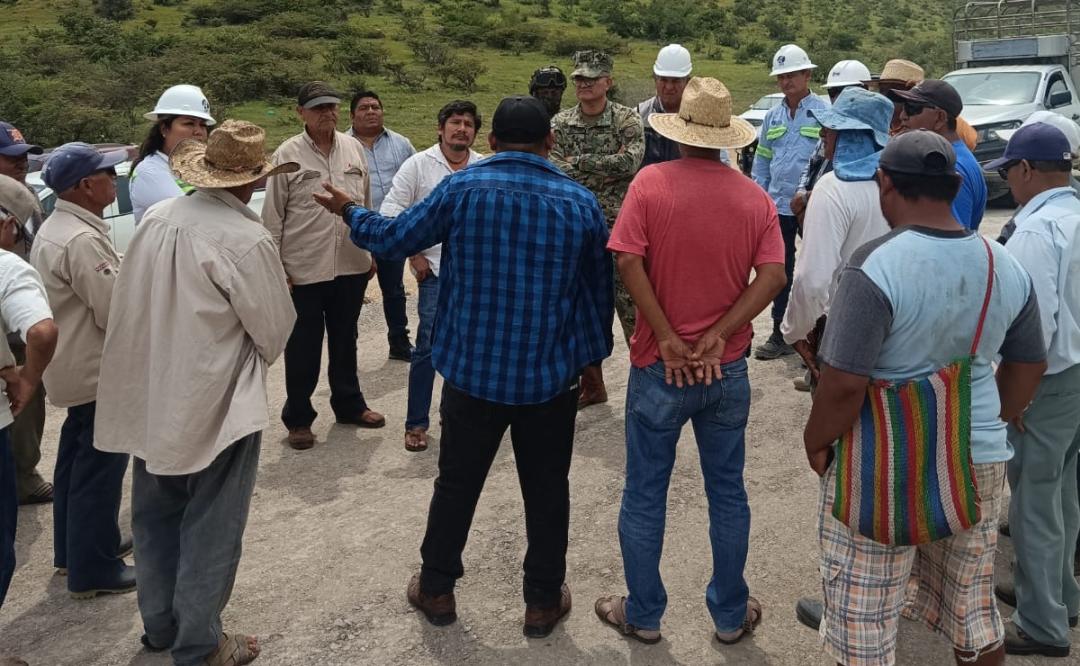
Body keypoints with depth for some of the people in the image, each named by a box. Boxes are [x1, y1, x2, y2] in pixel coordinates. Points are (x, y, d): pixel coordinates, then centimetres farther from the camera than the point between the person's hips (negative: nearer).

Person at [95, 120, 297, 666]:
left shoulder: (156, 218, -4)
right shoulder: (248, 240, -22)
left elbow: (132, 304, 5)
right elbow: (275, 332, -12)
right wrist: (252, 360, 9)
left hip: (150, 395, 7)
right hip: (215, 403, -6)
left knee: (155, 515, 20)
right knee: (209, 528, 9)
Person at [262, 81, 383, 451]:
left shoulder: (353, 148, 6)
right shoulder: (287, 154, -6)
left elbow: (367, 204, 14)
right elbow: (273, 216, -4)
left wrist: (372, 250, 14)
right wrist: (276, 265, -7)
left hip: (351, 265, 4)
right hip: (304, 268, -4)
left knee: (345, 340, 19)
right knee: (303, 347, 7)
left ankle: (349, 404, 34)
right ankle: (298, 418, 21)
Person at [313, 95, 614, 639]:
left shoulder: (461, 188, -7)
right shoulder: (580, 202, -4)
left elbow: (396, 237, 2)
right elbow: (599, 288, 3)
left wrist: (349, 212, 22)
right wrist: (594, 357, 16)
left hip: (472, 369, 0)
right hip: (550, 373, 0)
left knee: (457, 483, 16)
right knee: (546, 489, 13)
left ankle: (436, 589, 31)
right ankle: (543, 601, 25)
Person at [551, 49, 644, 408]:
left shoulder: (626, 119, -3)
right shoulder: (560, 124, 5)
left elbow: (630, 161, -20)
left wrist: (579, 162, -15)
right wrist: (606, 170, -14)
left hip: (618, 226, -4)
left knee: (631, 305, -4)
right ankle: (592, 385, 24)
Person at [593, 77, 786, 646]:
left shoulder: (651, 182, -9)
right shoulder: (755, 198, -1)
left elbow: (628, 262, -17)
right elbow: (773, 276, -8)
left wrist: (667, 338, -13)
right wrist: (718, 337, -11)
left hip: (659, 365, -2)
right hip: (727, 368, 3)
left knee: (644, 496, 12)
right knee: (727, 493, 16)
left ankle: (642, 615, 26)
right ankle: (731, 615, 29)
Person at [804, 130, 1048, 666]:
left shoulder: (875, 266, -21)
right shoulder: (1007, 267, 0)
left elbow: (845, 383, -23)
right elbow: (1029, 366, 11)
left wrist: (816, 441, -6)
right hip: (981, 460, 6)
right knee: (974, 612, 23)